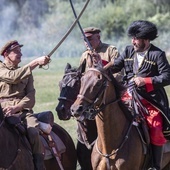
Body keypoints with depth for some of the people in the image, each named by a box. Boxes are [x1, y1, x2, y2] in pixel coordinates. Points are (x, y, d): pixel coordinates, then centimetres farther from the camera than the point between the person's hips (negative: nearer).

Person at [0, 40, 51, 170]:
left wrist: (16, 107, -12)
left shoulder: (26, 72, 23)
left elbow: (31, 96, 9)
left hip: (23, 111, 3)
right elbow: (13, 77, -12)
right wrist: (36, 62, -15)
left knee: (34, 133, -27)